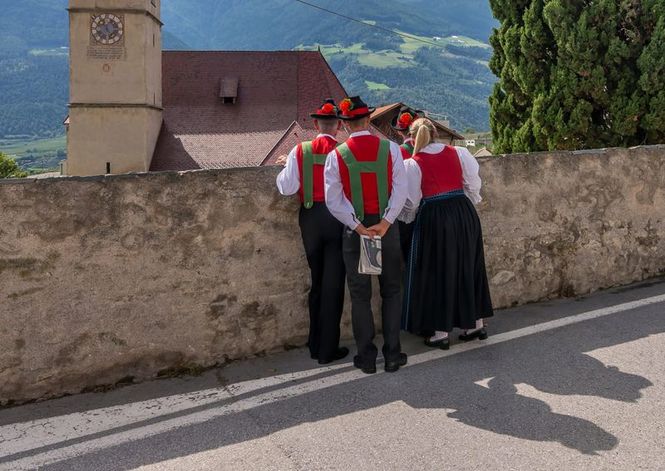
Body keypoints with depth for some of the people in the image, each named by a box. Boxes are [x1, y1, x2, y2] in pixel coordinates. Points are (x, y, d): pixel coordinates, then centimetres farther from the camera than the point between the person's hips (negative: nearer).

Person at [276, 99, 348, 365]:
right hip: (338, 217, -3)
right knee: (333, 284, 5)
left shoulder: (300, 151, -4)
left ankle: (315, 345, 26)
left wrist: (287, 165, 11)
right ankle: (328, 350, 10)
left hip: (310, 217, 3)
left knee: (316, 281, 17)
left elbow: (287, 188, -7)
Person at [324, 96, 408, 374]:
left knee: (360, 295, 9)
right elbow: (401, 190, -11)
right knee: (391, 291, 12)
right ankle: (392, 355, 14)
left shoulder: (336, 155, -4)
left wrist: (358, 227, -10)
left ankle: (366, 358, 15)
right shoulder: (390, 149, -3)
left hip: (354, 231, 0)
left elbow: (333, 201, -9)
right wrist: (384, 223, -14)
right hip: (387, 227, 1)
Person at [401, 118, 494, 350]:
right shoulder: (458, 153, 1)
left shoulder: (413, 164, -8)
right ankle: (476, 323, 26)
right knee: (468, 268, 16)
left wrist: (406, 218, 18)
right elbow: (474, 185, 5)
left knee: (438, 272, 6)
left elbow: (411, 202, -1)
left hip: (434, 219, -4)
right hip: (465, 214, 4)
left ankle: (442, 332, 11)